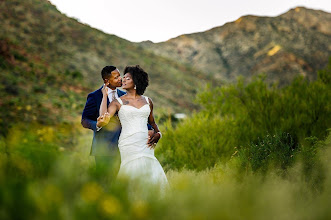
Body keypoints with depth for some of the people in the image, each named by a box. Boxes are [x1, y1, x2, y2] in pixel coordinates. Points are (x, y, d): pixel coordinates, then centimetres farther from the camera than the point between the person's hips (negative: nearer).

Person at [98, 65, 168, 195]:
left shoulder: (147, 101, 14)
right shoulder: (118, 102, 5)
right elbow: (104, 119, -11)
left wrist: (158, 133, 7)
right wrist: (105, 95, -4)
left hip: (145, 145, 3)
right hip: (128, 144, -3)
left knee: (153, 177, -4)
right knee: (133, 177, -9)